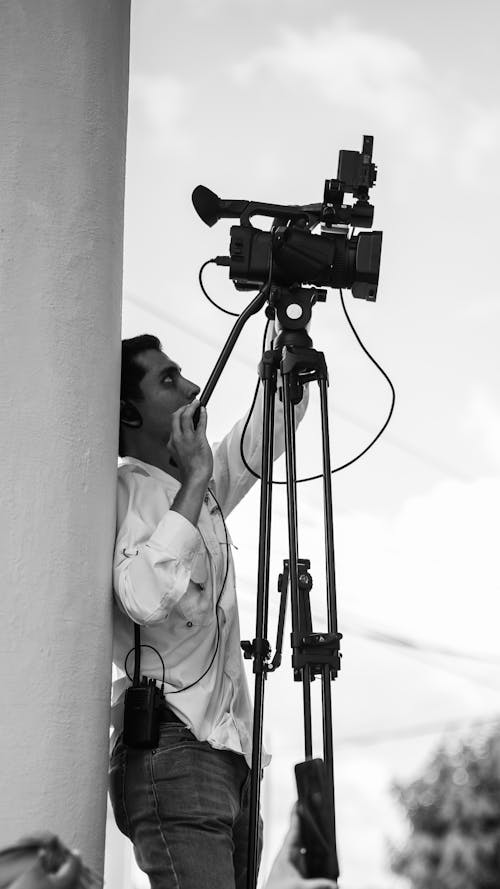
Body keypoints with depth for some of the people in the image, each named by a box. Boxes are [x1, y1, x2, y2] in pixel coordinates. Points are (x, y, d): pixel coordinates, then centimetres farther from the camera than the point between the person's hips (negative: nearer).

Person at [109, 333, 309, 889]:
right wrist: (194, 482, -18)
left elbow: (278, 417, 28)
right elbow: (144, 597, -25)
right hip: (172, 753, -8)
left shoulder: (202, 492, 19)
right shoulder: (128, 490, -6)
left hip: (229, 756, 8)